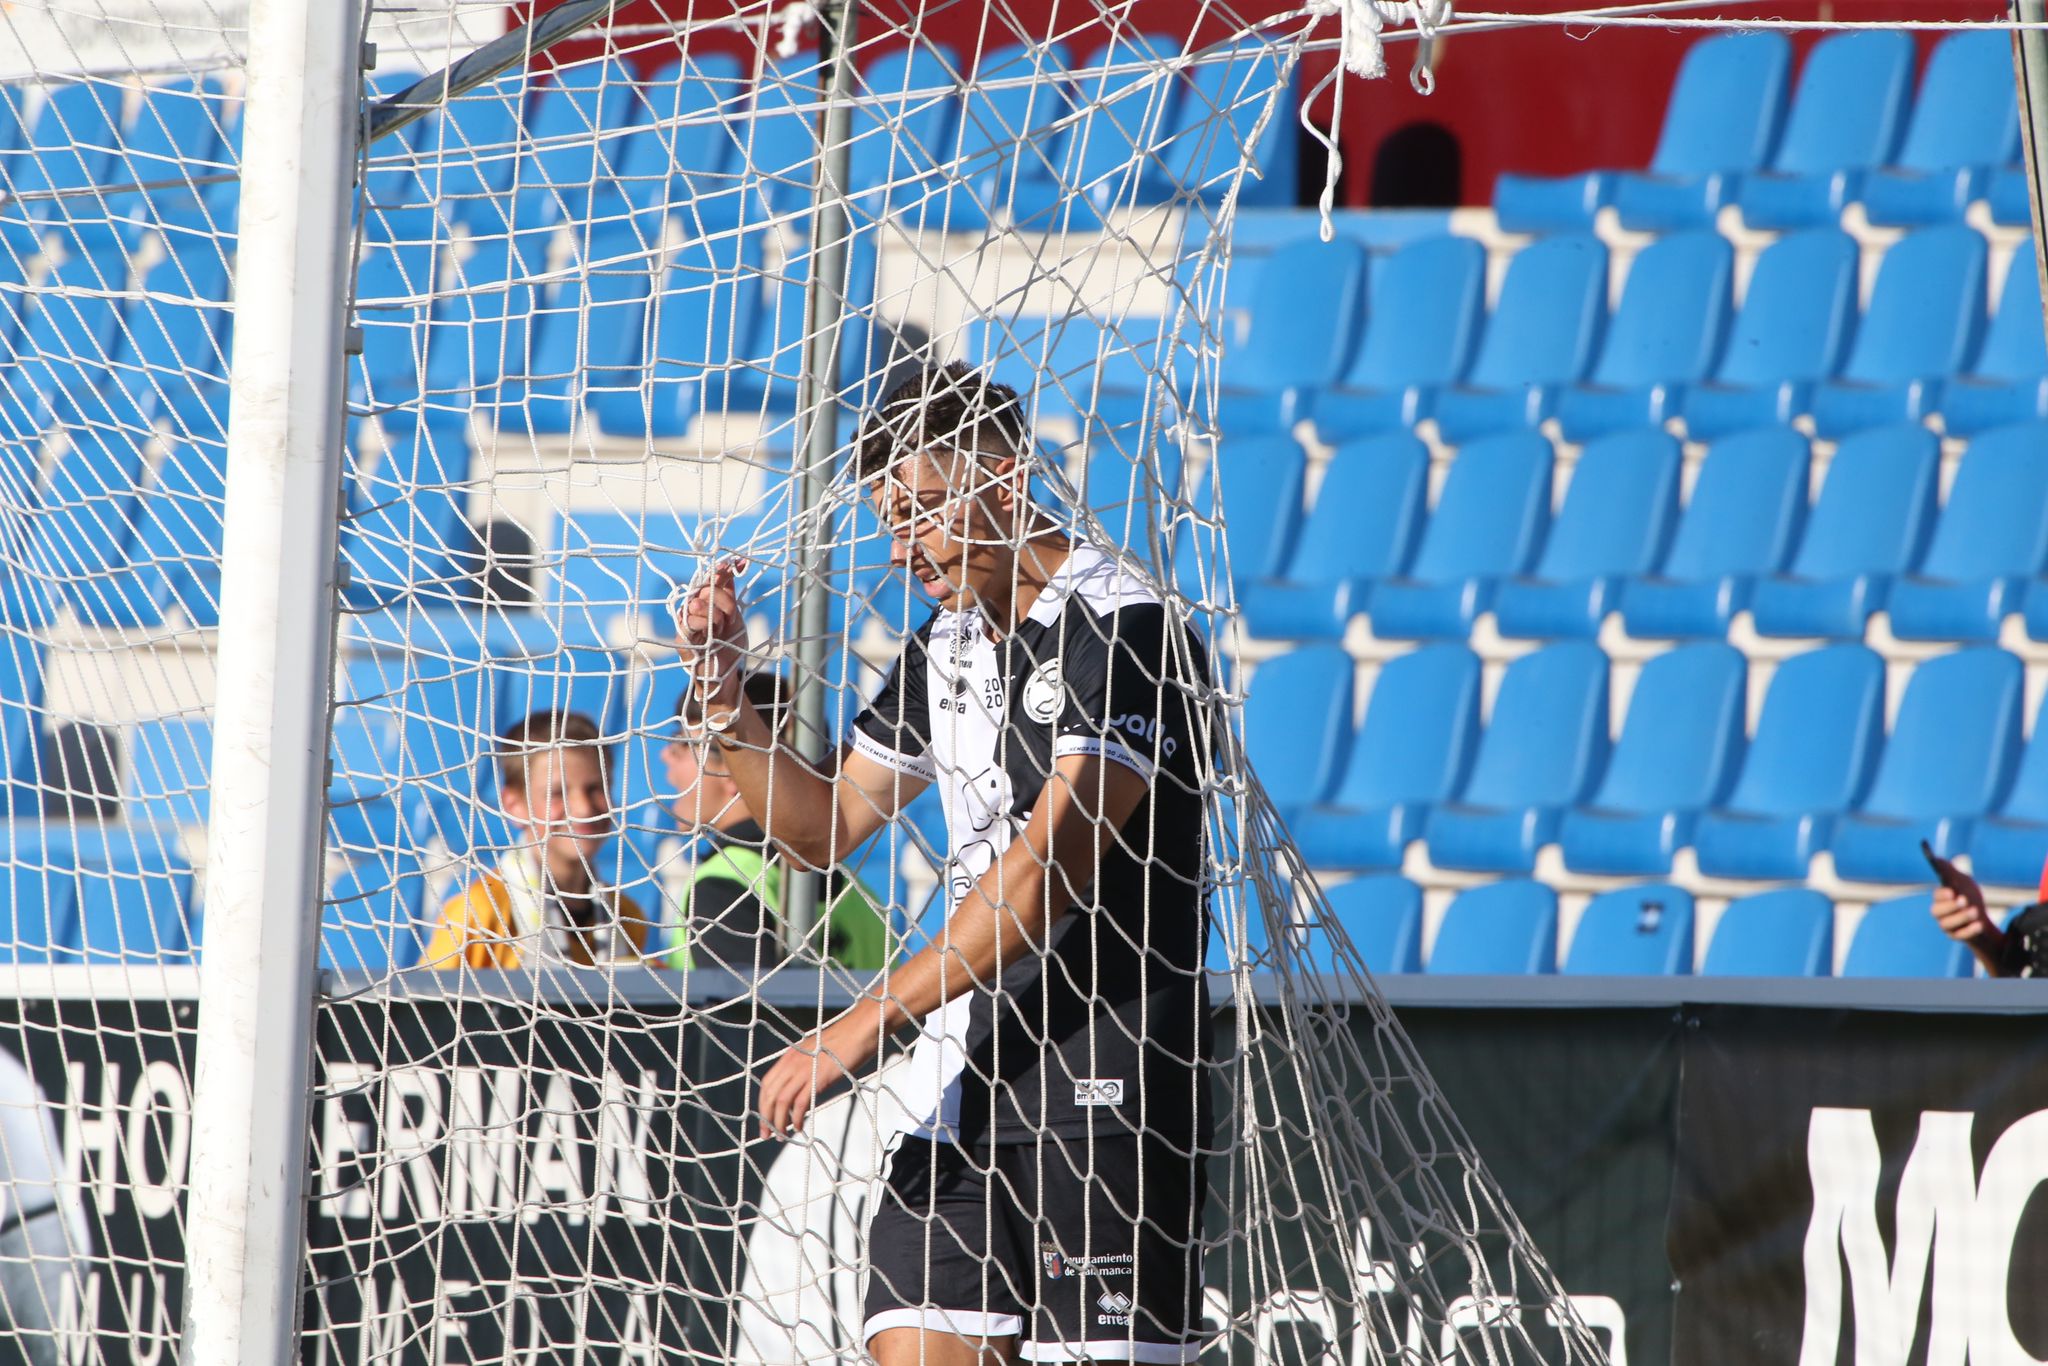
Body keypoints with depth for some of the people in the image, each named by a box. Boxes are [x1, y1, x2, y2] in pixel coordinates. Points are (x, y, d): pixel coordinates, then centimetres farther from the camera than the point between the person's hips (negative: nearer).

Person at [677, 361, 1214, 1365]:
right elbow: (824, 827, 25)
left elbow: (1049, 871, -20)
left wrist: (866, 1022, -21)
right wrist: (723, 690, 8)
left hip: (1101, 1088, -7)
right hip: (960, 1077, 7)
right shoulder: (949, 642, 17)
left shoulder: (1125, 632, -12)